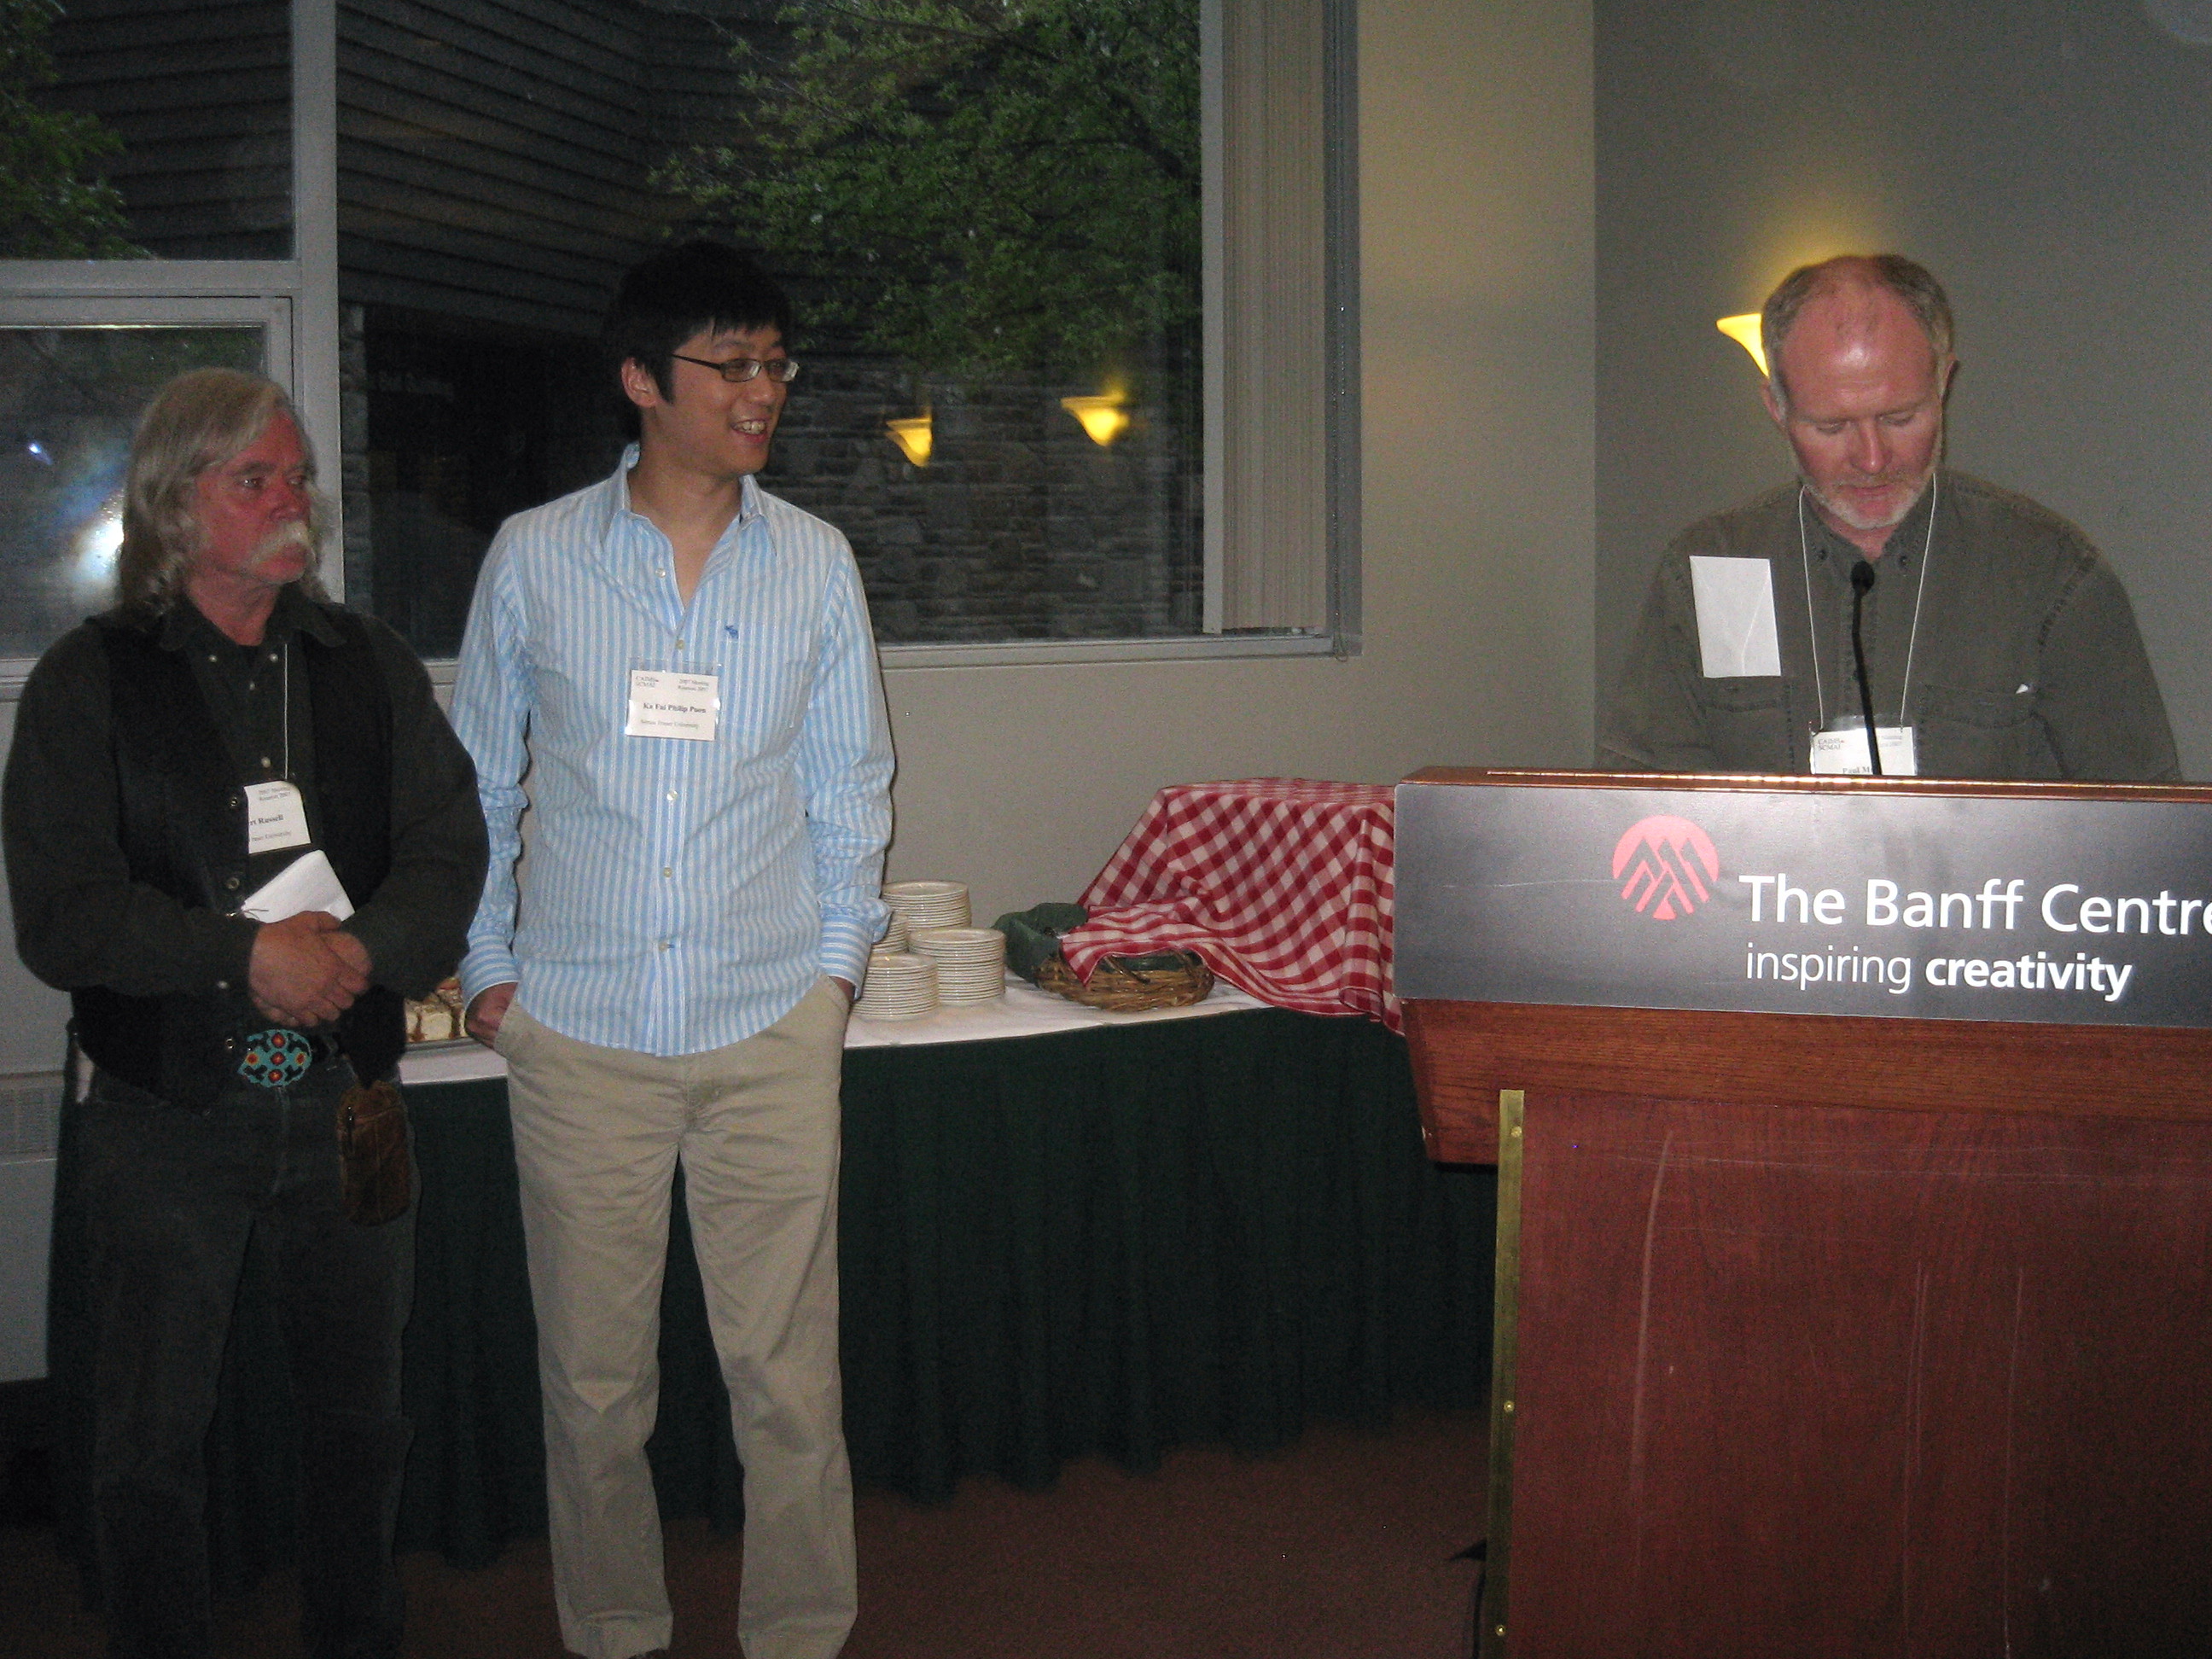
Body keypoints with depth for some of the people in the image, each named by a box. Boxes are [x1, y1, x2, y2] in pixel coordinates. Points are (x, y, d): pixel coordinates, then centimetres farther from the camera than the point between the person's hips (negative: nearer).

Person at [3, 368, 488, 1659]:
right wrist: (246, 959, -21)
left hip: (347, 1102, 3)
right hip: (167, 1115, -2)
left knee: (361, 1416, 14)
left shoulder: (372, 667, 8)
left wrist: (360, 951, -19)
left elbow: (451, 851, 0)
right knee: (153, 1437, 6)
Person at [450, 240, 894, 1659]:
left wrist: (840, 959, 6)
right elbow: (478, 779, 11)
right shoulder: (534, 557, 2)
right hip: (579, 1033, 0)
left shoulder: (816, 561, 5)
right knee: (593, 1376, 8)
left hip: (773, 1026, 0)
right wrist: (486, 966, 7)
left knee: (787, 1368, 3)